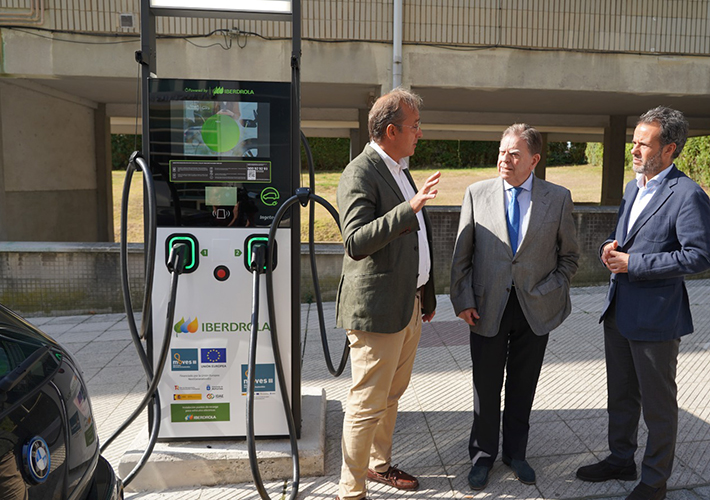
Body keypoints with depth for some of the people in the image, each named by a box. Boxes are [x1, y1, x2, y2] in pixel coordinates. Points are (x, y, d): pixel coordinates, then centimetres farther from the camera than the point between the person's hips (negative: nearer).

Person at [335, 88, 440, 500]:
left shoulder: (400, 170, 16)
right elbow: (356, 242, -28)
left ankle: (379, 463, 39)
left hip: (409, 305, 10)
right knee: (368, 402, 1)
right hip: (378, 308, -9)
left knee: (392, 394, 21)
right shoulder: (360, 174, -15)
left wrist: (427, 295, 23)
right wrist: (410, 207, -34)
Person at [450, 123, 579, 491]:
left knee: (522, 387, 15)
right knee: (486, 388, 11)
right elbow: (462, 254, 0)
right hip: (487, 307, 0)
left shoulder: (558, 198, -1)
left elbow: (569, 256, 8)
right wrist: (463, 300, -5)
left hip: (535, 308, 1)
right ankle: (482, 456, 30)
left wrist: (552, 292, -3)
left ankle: (515, 453, 35)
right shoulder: (477, 193, -1)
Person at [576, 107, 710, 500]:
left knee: (658, 405, 10)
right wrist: (610, 249, -2)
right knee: (621, 395, 21)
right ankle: (621, 460, 39)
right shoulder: (633, 188, 12)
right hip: (619, 312, 8)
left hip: (656, 317, -8)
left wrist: (633, 263, -22)